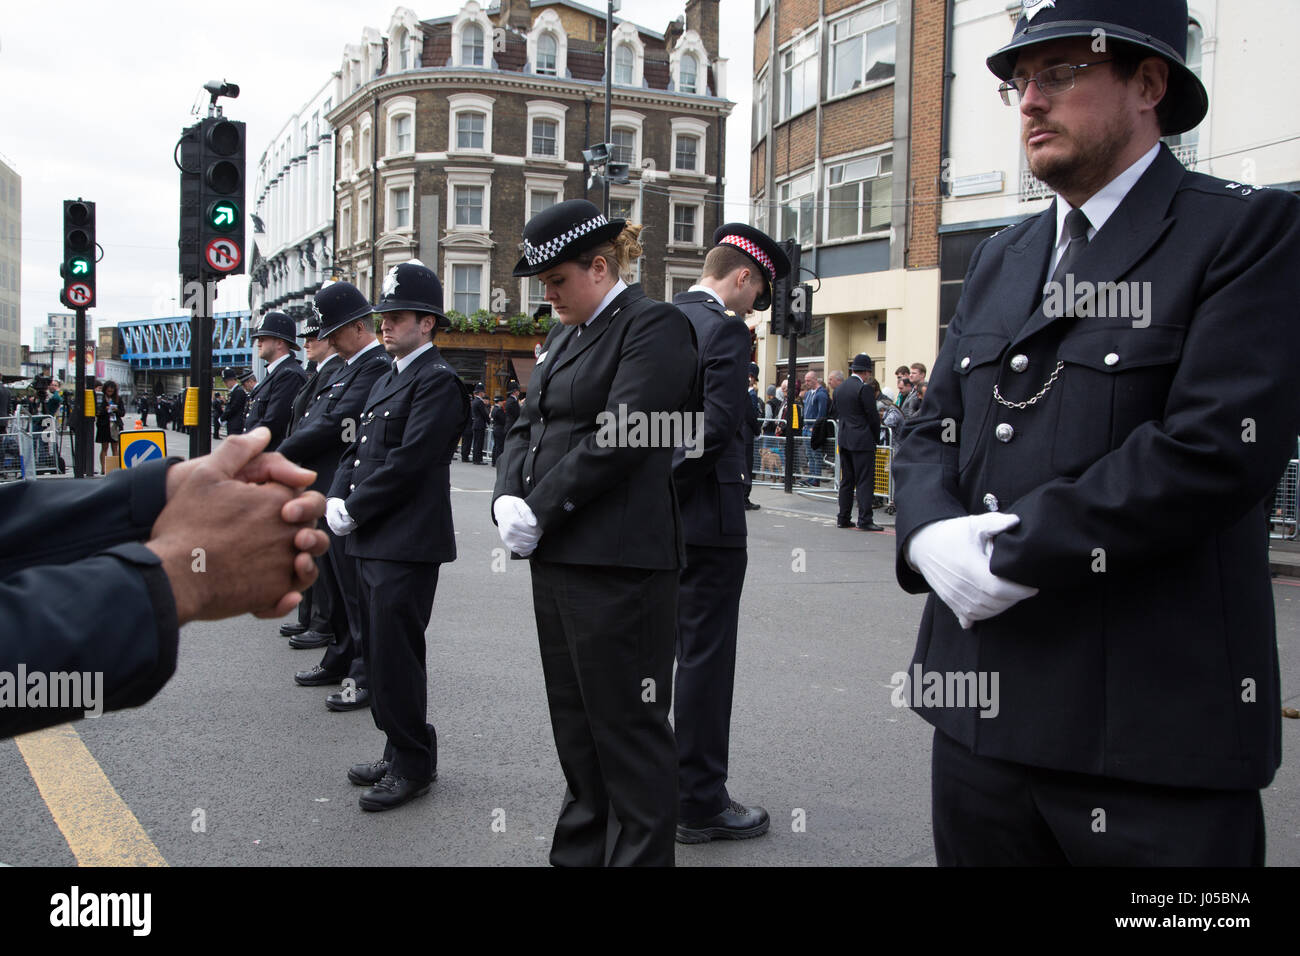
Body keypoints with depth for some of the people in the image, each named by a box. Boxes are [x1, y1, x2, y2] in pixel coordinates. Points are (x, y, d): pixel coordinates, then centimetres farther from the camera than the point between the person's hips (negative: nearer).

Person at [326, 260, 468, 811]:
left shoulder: (437, 382, -11)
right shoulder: (385, 381, 19)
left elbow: (408, 462, -18)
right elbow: (358, 450, 18)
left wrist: (354, 510, -12)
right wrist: (336, 500, 1)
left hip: (406, 544, -9)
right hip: (372, 541, 9)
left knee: (395, 656, -4)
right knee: (379, 652, 14)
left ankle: (414, 764, 9)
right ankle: (399, 751, 26)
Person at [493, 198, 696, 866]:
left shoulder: (654, 327, -9)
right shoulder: (563, 335, 18)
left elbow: (618, 439, -18)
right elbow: (529, 424, 16)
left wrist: (539, 511, -14)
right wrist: (508, 498, -2)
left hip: (617, 560, -9)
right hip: (556, 554, 9)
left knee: (627, 724, 0)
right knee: (574, 718, 17)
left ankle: (642, 853, 14)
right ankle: (579, 849, 31)